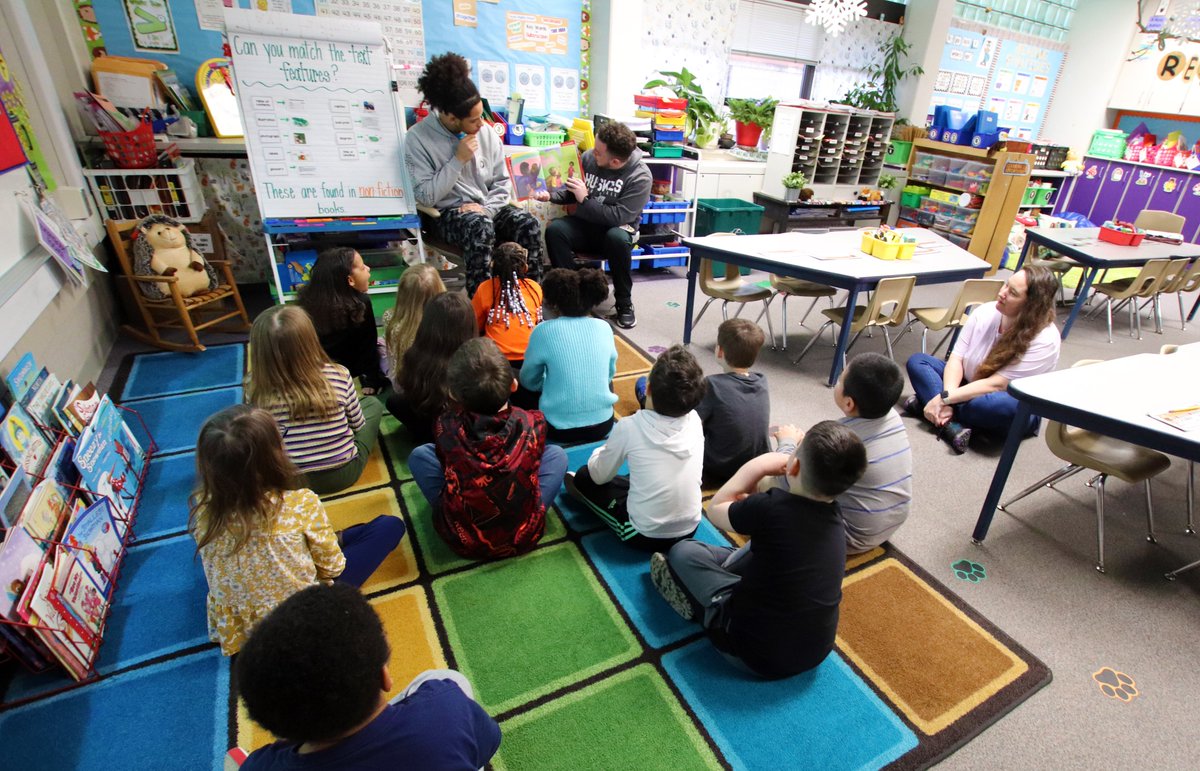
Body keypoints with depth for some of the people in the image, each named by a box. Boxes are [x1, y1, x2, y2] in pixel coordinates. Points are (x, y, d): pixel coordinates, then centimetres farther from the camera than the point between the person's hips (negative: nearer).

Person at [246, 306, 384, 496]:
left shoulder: (256, 391, -19)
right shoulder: (338, 376, -21)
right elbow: (358, 425, -5)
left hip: (292, 481, 2)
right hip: (344, 473, -2)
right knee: (373, 403, 18)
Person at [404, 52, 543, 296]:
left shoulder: (486, 133, 2)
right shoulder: (418, 138, -8)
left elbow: (502, 183, 7)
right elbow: (425, 197, -13)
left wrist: (485, 208, -12)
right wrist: (458, 160, -16)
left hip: (488, 208, 4)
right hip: (449, 214, -4)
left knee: (528, 223, -25)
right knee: (480, 226, -36)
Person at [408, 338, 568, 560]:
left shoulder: (446, 425, -18)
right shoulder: (534, 423, -17)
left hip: (461, 540, 0)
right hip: (523, 537, 0)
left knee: (419, 454, 12)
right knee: (557, 453, 14)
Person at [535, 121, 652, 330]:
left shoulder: (640, 177, -16)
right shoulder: (588, 158, -4)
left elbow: (620, 216, -23)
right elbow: (571, 193, 12)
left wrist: (585, 199, -22)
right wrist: (551, 195, -8)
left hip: (617, 228, -3)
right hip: (585, 224, 4)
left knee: (618, 238, -38)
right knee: (554, 230, -26)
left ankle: (624, 304, -18)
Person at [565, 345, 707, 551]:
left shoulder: (630, 427, -22)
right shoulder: (694, 419, -10)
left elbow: (600, 476, -5)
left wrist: (600, 452, 15)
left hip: (645, 536, -5)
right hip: (689, 529, 5)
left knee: (583, 478, 11)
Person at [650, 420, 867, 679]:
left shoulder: (772, 506, -29)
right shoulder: (834, 517, -8)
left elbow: (715, 509, -9)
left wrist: (759, 466, -8)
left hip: (759, 654, -6)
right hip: (817, 651, 7)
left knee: (683, 551, 5)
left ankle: (697, 606, 28)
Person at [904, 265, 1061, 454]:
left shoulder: (1044, 339, -22)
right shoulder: (985, 312, -9)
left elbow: (997, 384, -26)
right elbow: (957, 358, -11)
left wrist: (944, 398, -31)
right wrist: (946, 400, -26)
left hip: (1018, 410, -5)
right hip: (971, 388, 6)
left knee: (1001, 405, -41)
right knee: (917, 361, -11)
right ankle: (952, 427, -30)